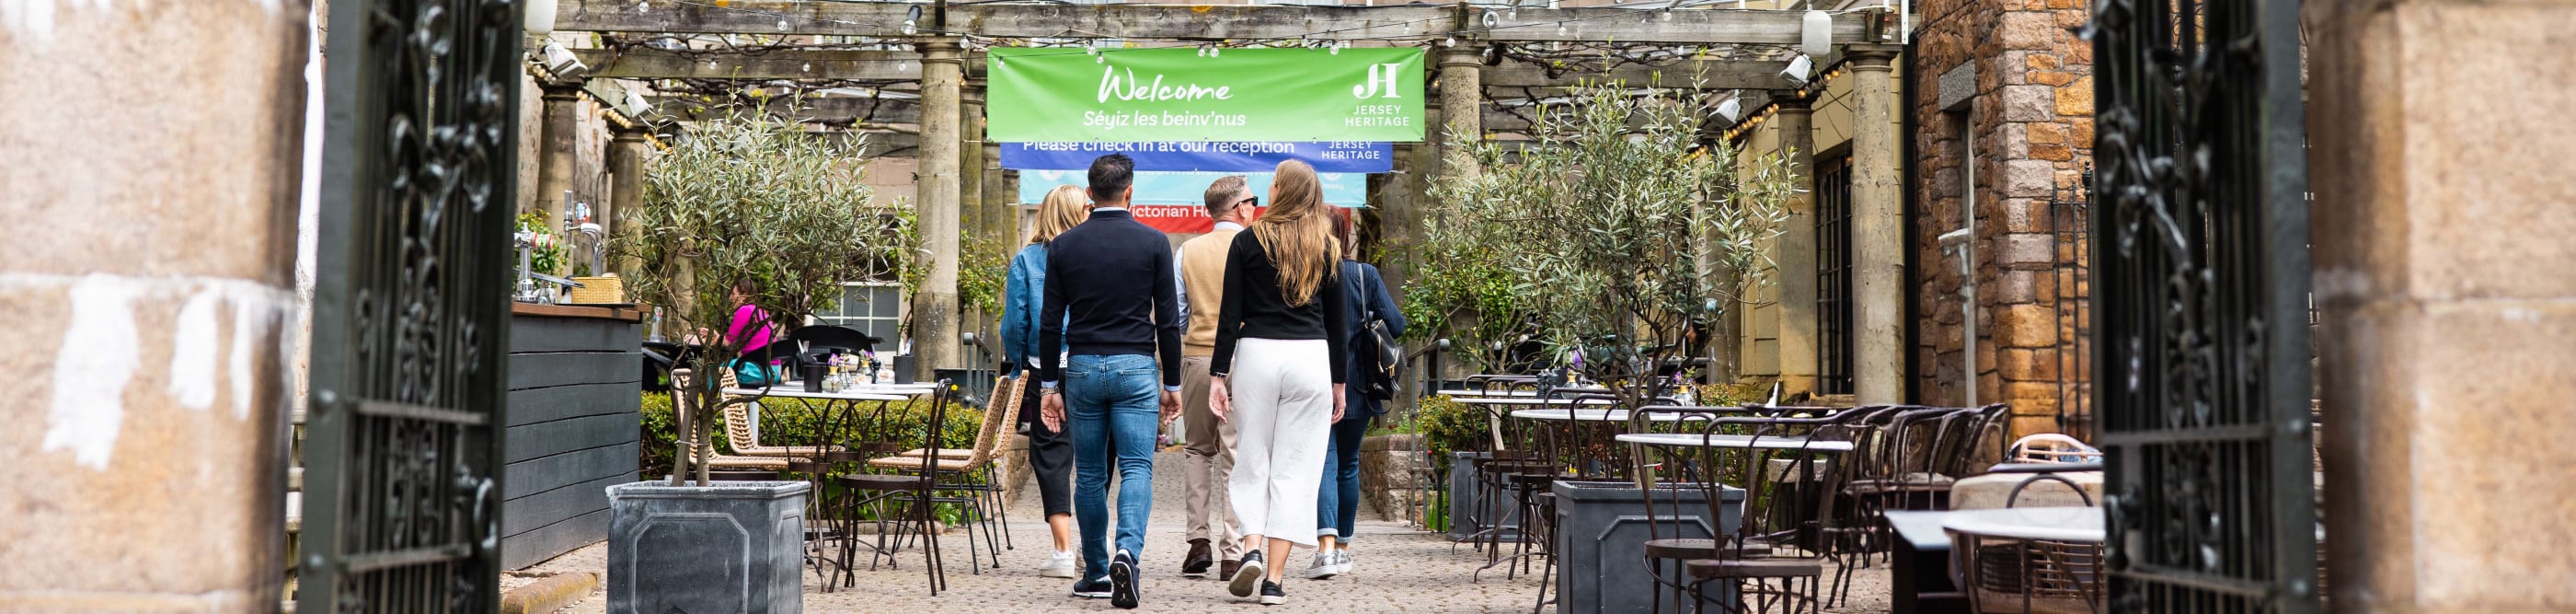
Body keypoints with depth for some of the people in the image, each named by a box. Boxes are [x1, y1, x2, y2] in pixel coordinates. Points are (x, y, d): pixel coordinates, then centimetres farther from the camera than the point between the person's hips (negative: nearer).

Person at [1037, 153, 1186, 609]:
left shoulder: (1064, 245, 3)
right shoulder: (1154, 243, -2)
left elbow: (1050, 323, 4)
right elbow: (1168, 322, -1)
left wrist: (1049, 385, 10)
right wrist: (1172, 384, 6)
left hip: (1081, 367, 2)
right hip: (1135, 367, -2)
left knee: (1089, 474, 10)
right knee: (1136, 467, -2)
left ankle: (1096, 573, 16)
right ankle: (1127, 551, -24)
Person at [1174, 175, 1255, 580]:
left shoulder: (1188, 251, 6)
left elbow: (1174, 314, 8)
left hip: (1196, 356, 3)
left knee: (1198, 449, 17)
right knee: (1236, 455, 0)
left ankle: (1198, 540, 8)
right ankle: (1232, 553, -1)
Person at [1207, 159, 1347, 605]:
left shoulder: (1249, 240, 0)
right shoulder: (1326, 247, 6)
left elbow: (1230, 314, -3)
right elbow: (1336, 322, 9)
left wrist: (1218, 374, 0)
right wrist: (1339, 382, 17)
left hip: (1256, 354, -1)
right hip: (1311, 359, 1)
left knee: (1253, 463, 11)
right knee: (1294, 469, 3)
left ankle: (1252, 549, -8)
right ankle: (1274, 579, 1)